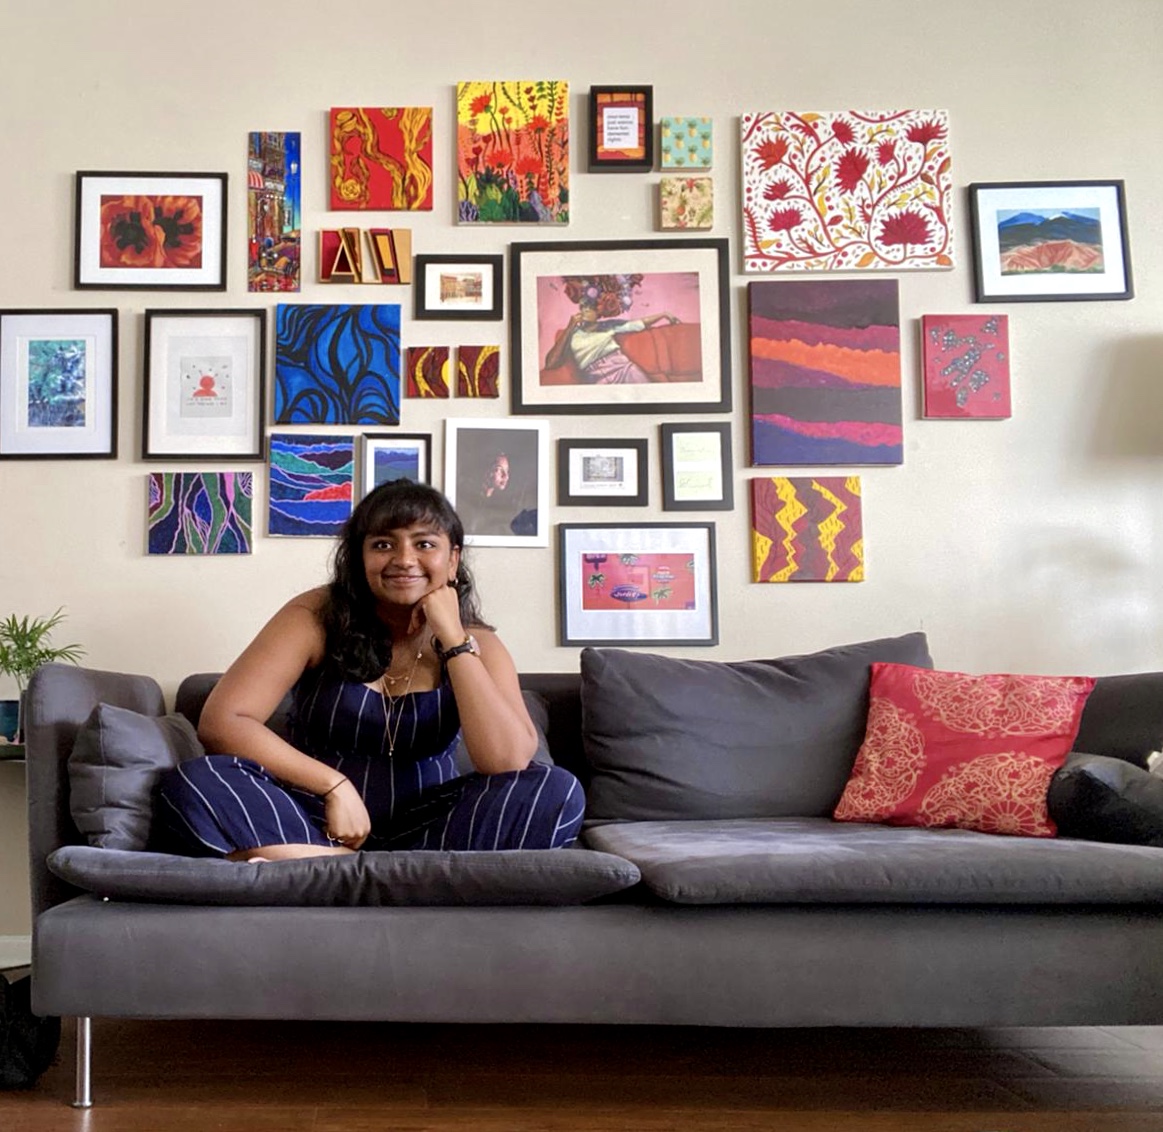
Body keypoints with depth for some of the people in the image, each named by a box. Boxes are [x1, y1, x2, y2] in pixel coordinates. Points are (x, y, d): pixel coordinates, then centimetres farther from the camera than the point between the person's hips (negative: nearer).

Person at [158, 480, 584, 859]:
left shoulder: (476, 644, -1)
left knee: (556, 790, -25)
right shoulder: (317, 616, -5)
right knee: (191, 782, -26)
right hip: (317, 818, -1)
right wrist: (335, 785, -20)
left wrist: (452, 638, -18)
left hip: (425, 825, 2)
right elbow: (221, 721, -14)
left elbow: (509, 762, -18)